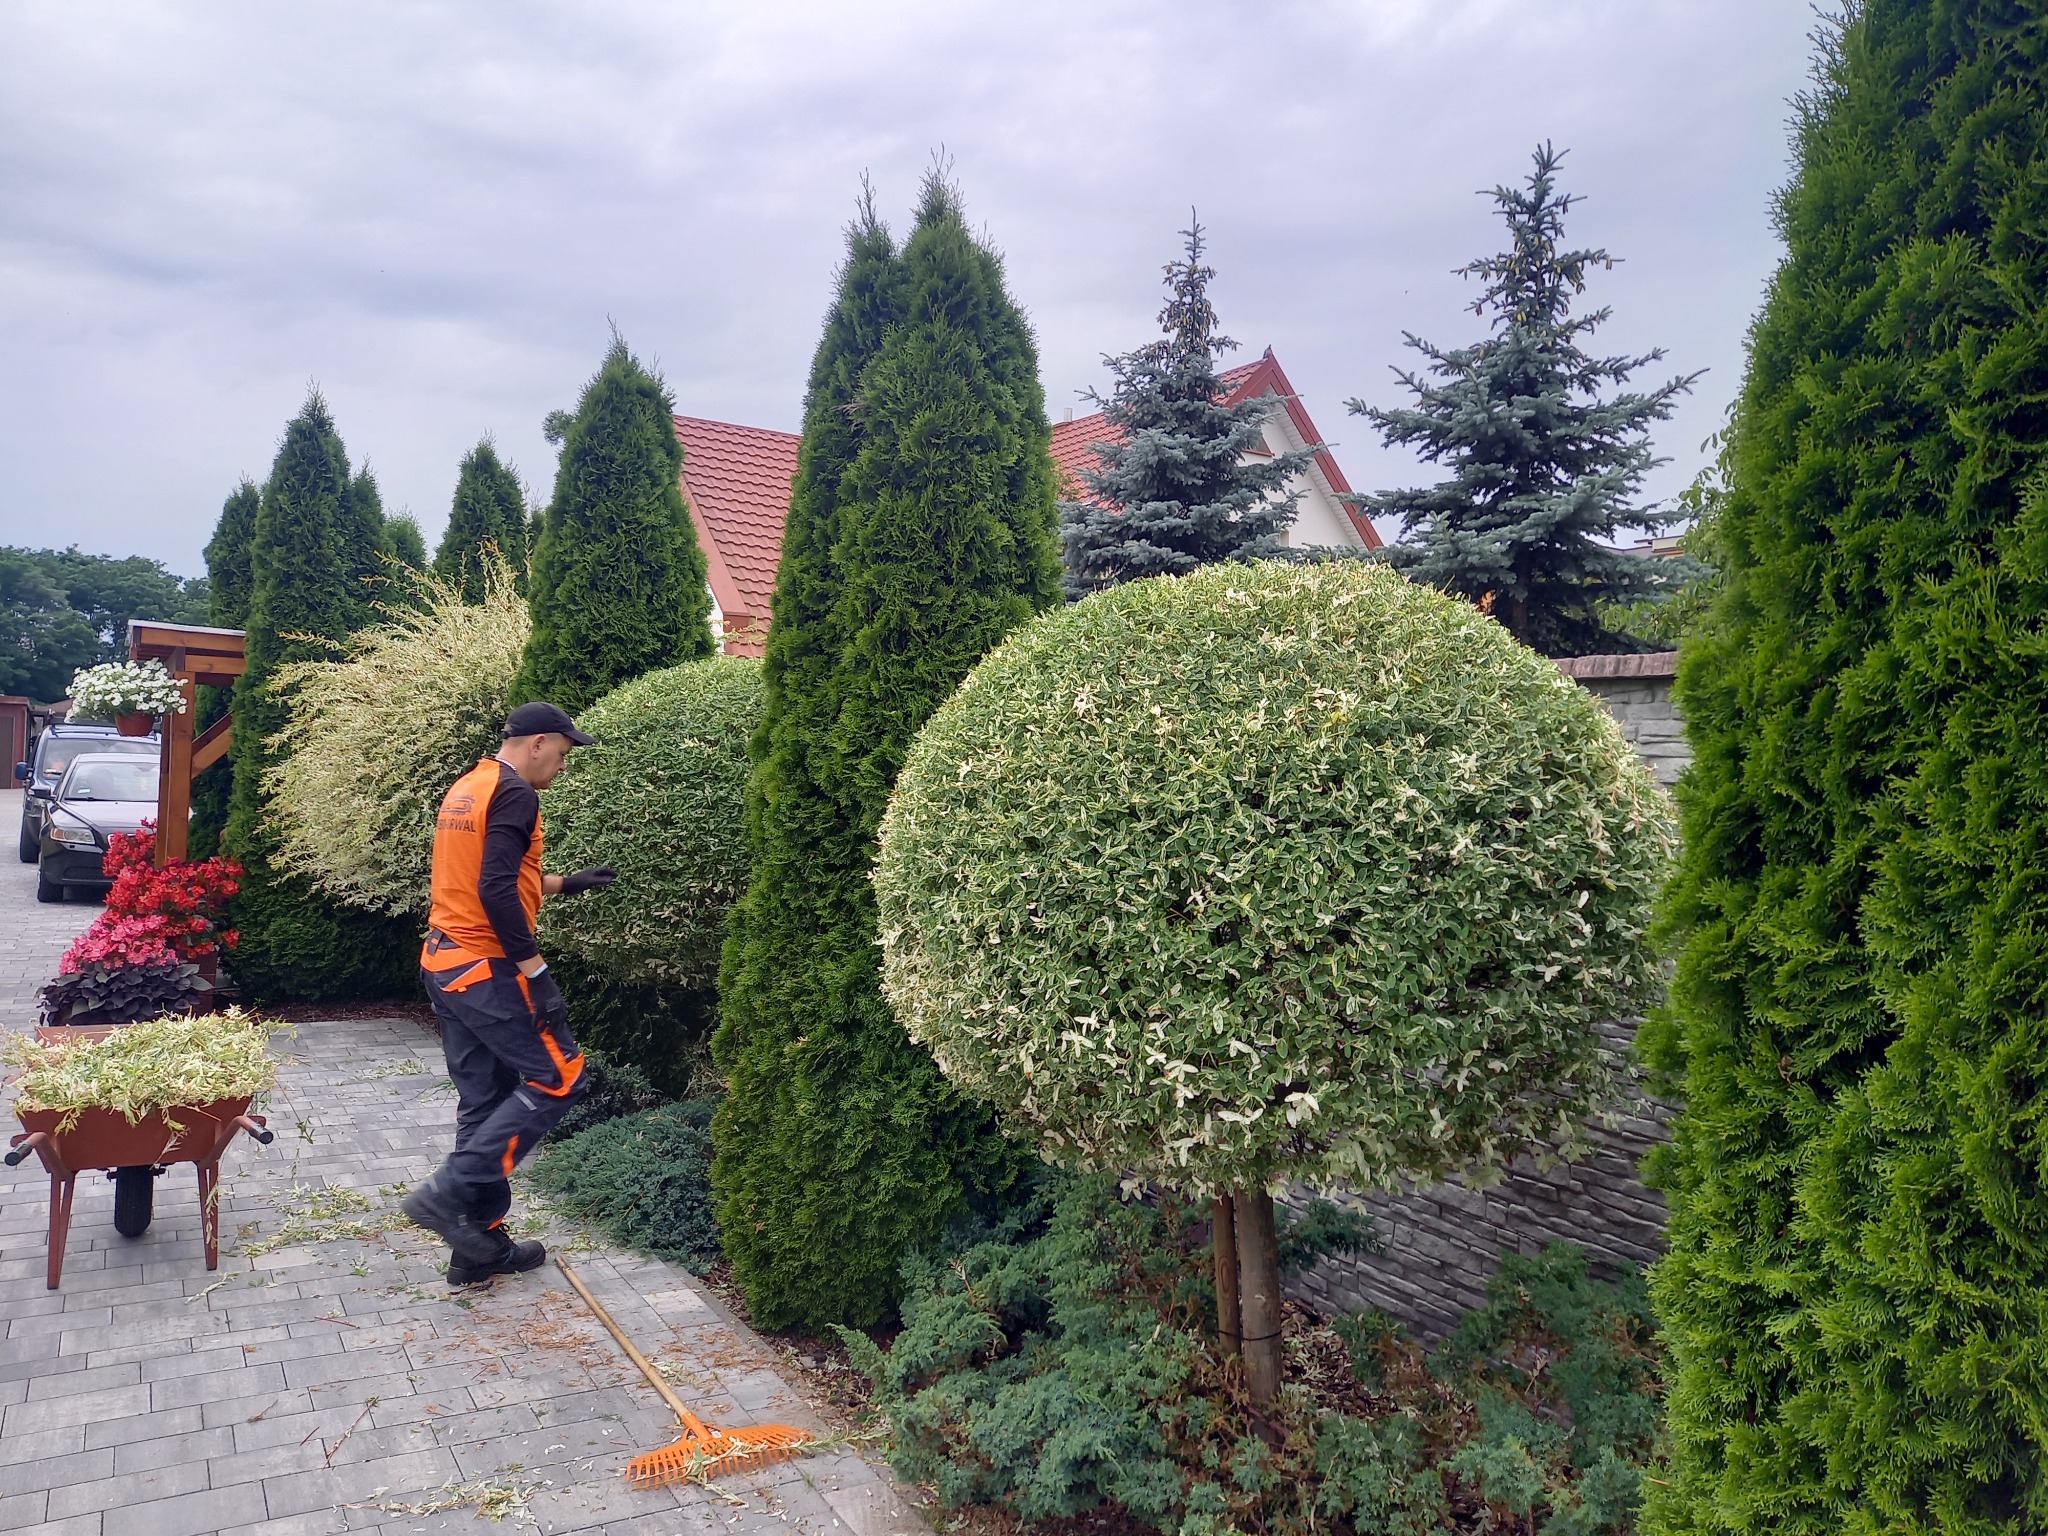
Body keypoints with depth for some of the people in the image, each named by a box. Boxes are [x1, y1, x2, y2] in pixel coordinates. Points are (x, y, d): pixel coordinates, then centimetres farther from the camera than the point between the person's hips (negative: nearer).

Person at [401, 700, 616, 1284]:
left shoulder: (467, 788, 16)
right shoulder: (514, 794, -13)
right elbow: (497, 891, -23)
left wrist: (566, 882, 30)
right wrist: (537, 974, -21)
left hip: (445, 963, 10)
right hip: (485, 968, -10)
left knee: (483, 1103, 13)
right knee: (559, 1079, -2)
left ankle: (481, 1246, 18)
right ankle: (449, 1192, -5)